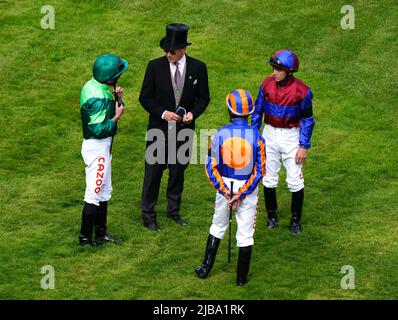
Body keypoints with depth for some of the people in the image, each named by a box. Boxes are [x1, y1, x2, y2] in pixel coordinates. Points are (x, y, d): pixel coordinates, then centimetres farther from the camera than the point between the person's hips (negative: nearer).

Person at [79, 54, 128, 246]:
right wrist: (117, 116, -16)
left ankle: (101, 233, 29)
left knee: (104, 191, 19)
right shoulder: (98, 98, -27)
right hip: (97, 147, -10)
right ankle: (85, 238, 7)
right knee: (94, 193, -1)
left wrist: (117, 99, -4)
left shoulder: (94, 85, 2)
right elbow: (99, 129, -28)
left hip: (102, 146, 10)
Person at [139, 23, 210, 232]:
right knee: (153, 172, 3)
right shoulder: (155, 66, -10)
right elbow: (145, 98, -4)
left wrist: (193, 113, -14)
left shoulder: (198, 68, -5)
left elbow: (203, 98, 5)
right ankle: (148, 215, 14)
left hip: (184, 129, 2)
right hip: (159, 128, -2)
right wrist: (163, 113, -18)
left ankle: (174, 210, 30)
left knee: (178, 171, 14)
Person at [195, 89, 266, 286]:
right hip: (248, 188, -1)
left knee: (217, 226, 21)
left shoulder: (220, 134, -11)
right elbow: (259, 170, -12)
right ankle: (242, 277, 17)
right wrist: (241, 194, -10)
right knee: (245, 233, 10)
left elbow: (211, 167, -9)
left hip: (225, 186, 1)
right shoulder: (256, 136, -13)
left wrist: (225, 191, -6)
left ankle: (206, 268, 28)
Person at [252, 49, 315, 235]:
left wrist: (303, 146, -10)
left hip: (291, 136, -3)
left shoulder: (302, 91, -16)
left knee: (295, 181, 0)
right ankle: (272, 217, 27)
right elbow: (258, 110, 5)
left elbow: (307, 120, -8)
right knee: (268, 179, 11)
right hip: (270, 134, 3)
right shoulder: (267, 84, -6)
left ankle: (296, 220, 17)